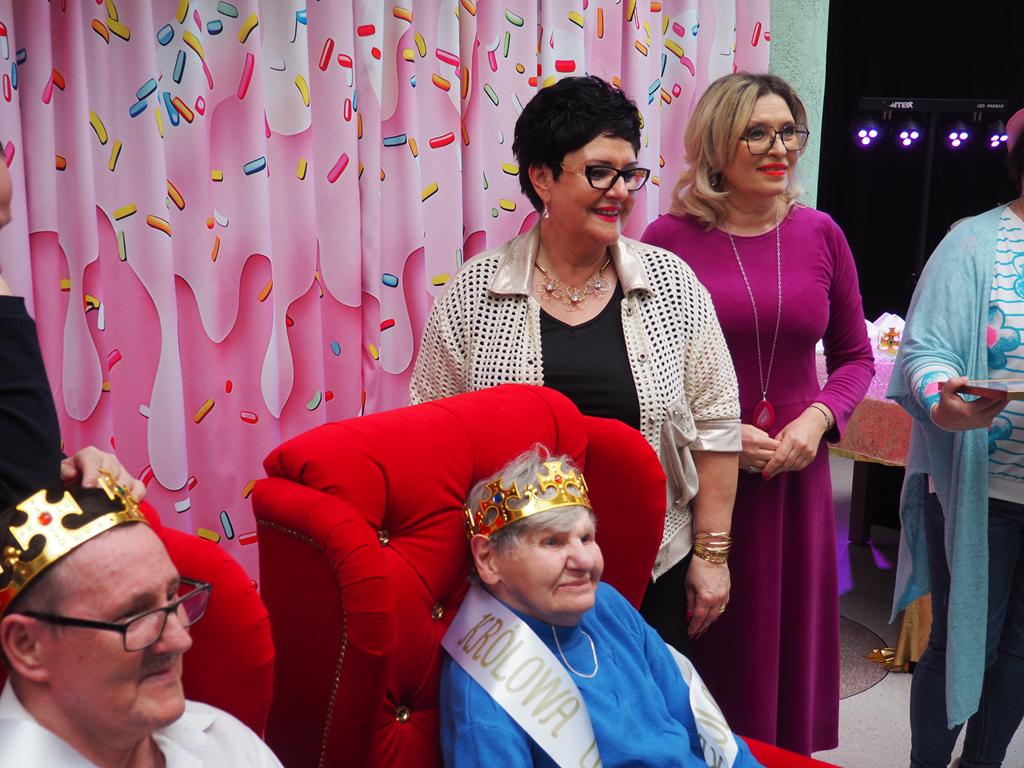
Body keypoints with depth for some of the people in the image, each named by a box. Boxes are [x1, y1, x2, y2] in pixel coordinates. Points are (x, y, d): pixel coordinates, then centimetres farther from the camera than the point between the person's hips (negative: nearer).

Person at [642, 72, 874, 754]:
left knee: (789, 635, 14)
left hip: (795, 472, 3)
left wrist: (818, 418, -7)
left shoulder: (820, 234, 3)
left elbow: (855, 357, 11)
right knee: (706, 642, 8)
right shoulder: (670, 238, -7)